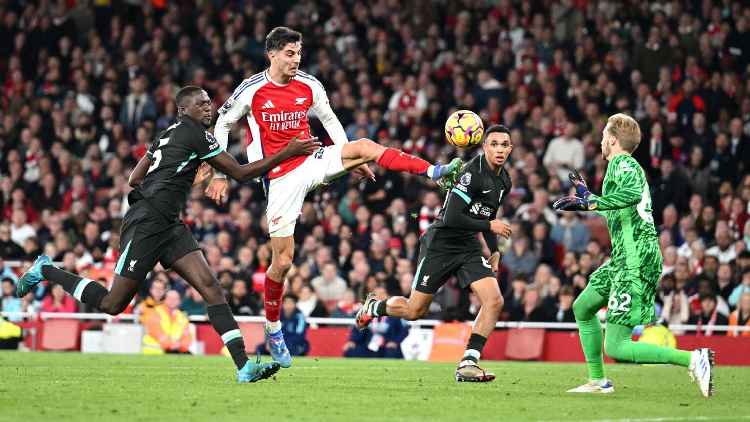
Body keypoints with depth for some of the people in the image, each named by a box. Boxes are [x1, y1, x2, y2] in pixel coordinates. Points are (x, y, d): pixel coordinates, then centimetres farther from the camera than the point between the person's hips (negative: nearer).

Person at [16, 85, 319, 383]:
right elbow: (240, 173, -10)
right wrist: (286, 154, -8)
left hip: (167, 226, 10)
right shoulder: (194, 133, -9)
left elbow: (134, 179, 22)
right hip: (146, 224, -10)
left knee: (209, 285, -7)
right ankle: (46, 271, 17)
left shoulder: (168, 135, 19)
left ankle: (244, 367, -17)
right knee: (113, 304, -4)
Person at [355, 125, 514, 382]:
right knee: (415, 311, 2)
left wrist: (494, 251, 15)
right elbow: (451, 218, -26)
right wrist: (490, 226, -19)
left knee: (494, 301, -15)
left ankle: (468, 364, -12)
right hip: (441, 244, -7)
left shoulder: (504, 181, 7)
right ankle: (374, 307, 35)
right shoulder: (472, 173, -21)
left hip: (469, 248, 7)